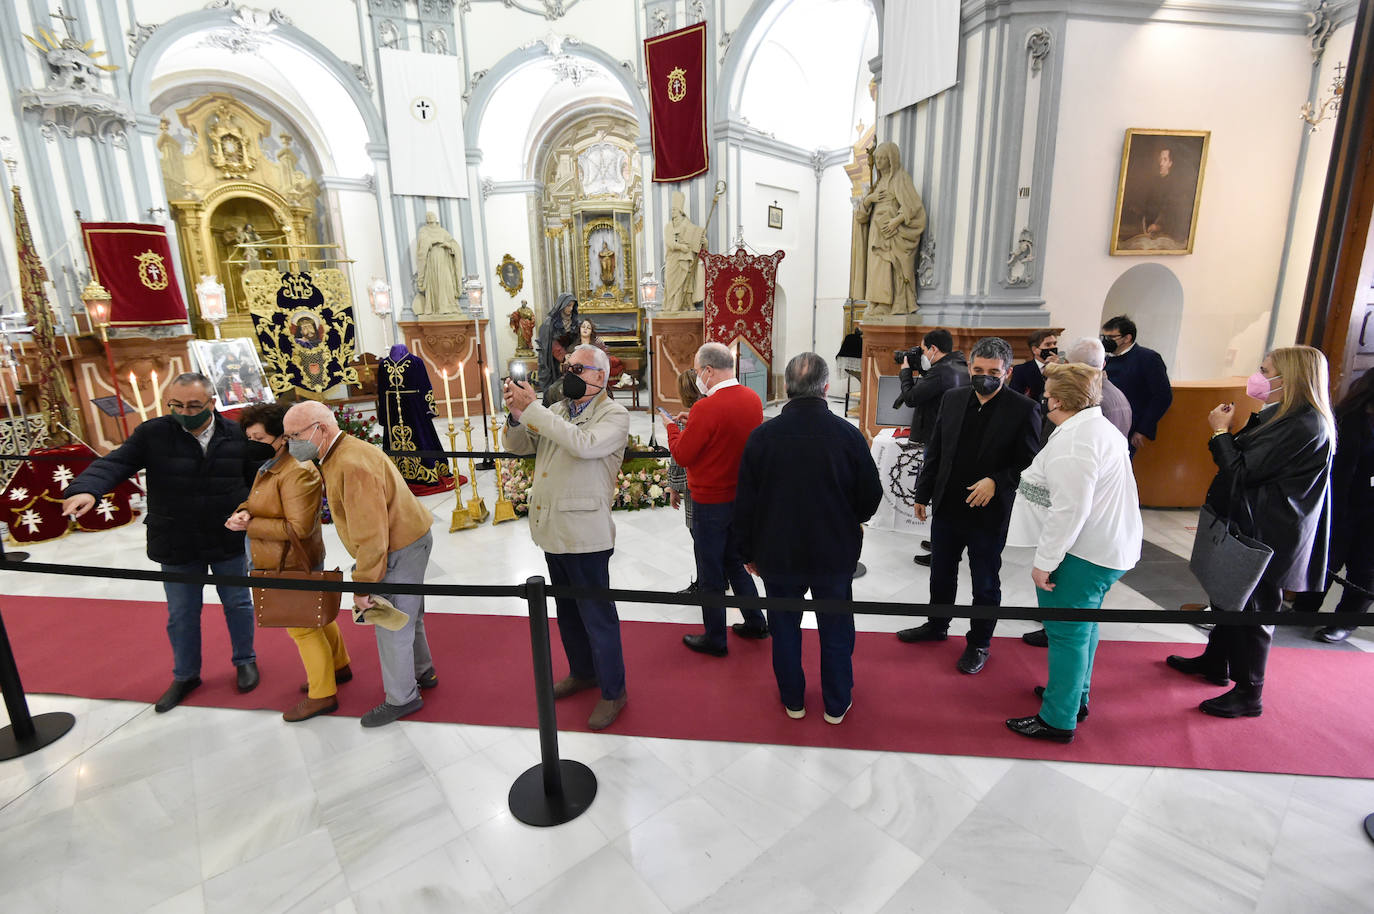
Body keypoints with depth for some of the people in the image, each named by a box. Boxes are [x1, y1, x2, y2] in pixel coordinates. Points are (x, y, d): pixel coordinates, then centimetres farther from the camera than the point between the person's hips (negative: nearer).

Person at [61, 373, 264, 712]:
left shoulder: (236, 435, -6)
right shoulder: (154, 433, -8)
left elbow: (257, 479, 0)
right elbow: (115, 463, -18)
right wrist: (86, 489, -37)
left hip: (229, 542, 0)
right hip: (177, 546, 0)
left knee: (238, 604, 16)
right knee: (181, 615, 15)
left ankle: (245, 661, 38)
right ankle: (185, 675, 37)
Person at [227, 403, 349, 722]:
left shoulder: (297, 472, -25)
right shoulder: (267, 466, 6)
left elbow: (298, 527, -27)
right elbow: (257, 501, 15)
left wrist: (250, 525, -22)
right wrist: (243, 512, -7)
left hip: (292, 565, -9)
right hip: (286, 563, 9)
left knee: (303, 627, 4)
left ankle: (322, 695, 20)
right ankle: (338, 667, 42)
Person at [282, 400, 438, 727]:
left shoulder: (353, 464, -27)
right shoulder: (336, 456, 8)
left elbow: (370, 534, -29)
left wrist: (363, 584, -21)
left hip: (401, 549, -11)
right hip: (406, 539, 11)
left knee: (392, 626, 2)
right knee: (407, 616, 23)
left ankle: (401, 698, 18)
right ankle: (422, 673, 41)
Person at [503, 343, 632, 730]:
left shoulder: (615, 416, -10)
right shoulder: (556, 410, 11)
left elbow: (582, 444, -29)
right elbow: (519, 445, 12)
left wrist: (532, 407, -26)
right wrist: (518, 415, -9)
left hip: (584, 533, -7)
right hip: (552, 528, 8)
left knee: (596, 613, 3)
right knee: (567, 610, 22)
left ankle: (613, 691, 21)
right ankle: (582, 673, 42)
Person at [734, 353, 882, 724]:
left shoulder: (762, 435, -12)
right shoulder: (848, 434, -13)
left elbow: (745, 503, -6)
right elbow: (871, 495, -2)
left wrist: (749, 551, 7)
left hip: (777, 554, 0)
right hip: (835, 554, 0)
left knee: (785, 628, 18)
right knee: (835, 630, 18)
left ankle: (793, 700, 35)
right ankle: (837, 705, 34)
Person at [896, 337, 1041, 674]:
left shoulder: (1023, 409, -11)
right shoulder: (952, 399, 2)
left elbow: (1029, 463, -8)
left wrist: (996, 481, -23)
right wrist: (923, 494, 9)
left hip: (989, 513, -4)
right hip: (947, 507, 4)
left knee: (985, 583, 13)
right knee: (941, 573, 20)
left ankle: (979, 644, 32)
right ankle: (936, 625, 42)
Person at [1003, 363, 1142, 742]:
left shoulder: (1073, 441, -23)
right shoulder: (1100, 427, 12)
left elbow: (1069, 510, -27)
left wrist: (1044, 561, -20)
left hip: (1082, 554, -11)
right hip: (1107, 546, 11)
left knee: (1067, 632, 0)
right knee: (1082, 625, 22)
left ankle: (1058, 719, 12)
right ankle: (1075, 696, 38)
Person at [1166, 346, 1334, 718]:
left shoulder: (1304, 427, -24)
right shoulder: (1284, 416, 6)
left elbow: (1243, 472, -23)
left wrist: (1220, 431, -13)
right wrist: (1228, 433, 0)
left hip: (1266, 536, -10)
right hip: (1248, 525, 10)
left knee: (1252, 610, 4)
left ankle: (1249, 695, 20)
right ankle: (1215, 662, 41)